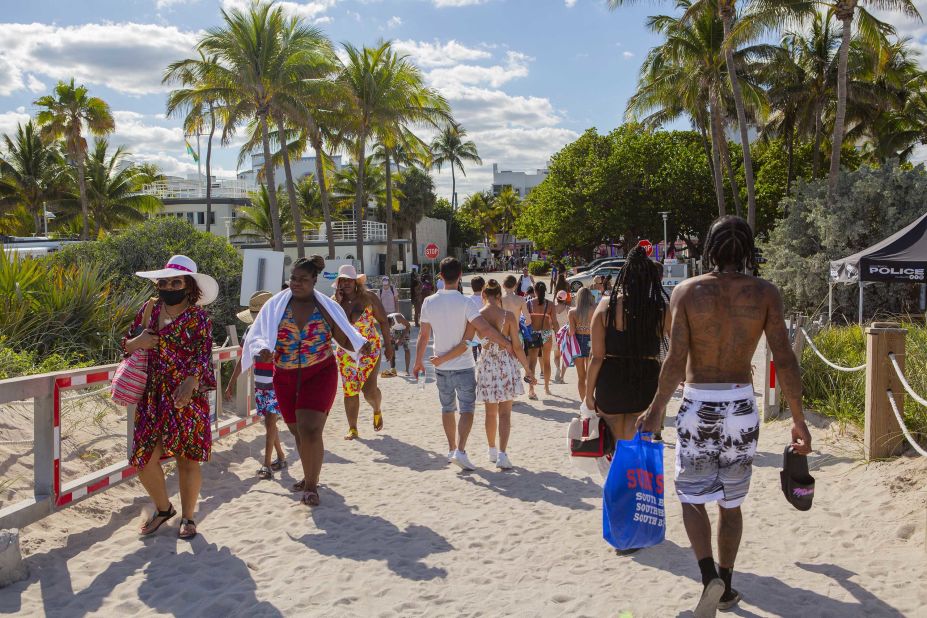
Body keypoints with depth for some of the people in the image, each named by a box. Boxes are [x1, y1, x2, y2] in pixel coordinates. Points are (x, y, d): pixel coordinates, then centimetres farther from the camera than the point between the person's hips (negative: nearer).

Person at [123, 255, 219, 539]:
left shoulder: (198, 317, -5)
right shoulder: (148, 310, 9)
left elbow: (204, 355, -16)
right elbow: (126, 345, 17)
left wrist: (190, 383, -34)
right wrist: (137, 342, -8)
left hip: (187, 397, -4)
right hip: (153, 397, 4)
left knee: (187, 459, 4)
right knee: (144, 458, 3)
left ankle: (187, 517, 24)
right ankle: (163, 508, 29)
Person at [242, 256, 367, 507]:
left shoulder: (327, 307, -2)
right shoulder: (276, 305, -1)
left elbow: (344, 338, 3)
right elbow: (257, 336, -4)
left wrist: (360, 345, -18)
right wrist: (262, 350, -26)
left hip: (319, 375, -3)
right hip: (285, 378, 3)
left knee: (310, 431, -14)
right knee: (299, 432, 15)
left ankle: (311, 484, 3)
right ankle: (310, 477, 37)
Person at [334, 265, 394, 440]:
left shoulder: (369, 297, -5)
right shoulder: (334, 301, 2)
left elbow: (383, 321, 0)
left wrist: (388, 345, 0)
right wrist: (338, 303, -16)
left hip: (370, 348, -3)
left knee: (369, 388, -9)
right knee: (350, 390, 2)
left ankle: (377, 410, 25)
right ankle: (352, 429, 11)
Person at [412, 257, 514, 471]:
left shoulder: (429, 302, -2)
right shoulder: (464, 302, -14)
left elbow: (424, 336, 3)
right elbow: (484, 329, -22)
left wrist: (418, 362, 14)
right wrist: (506, 343, -10)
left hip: (441, 366, 4)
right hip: (463, 365, -4)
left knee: (447, 409, 18)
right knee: (467, 409, 0)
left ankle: (451, 449, 28)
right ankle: (460, 451, -15)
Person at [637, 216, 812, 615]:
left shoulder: (687, 291, -6)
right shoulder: (765, 293, -4)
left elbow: (675, 360, -11)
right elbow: (784, 361, -7)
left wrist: (656, 409, 1)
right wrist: (798, 420, 1)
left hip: (697, 404, -1)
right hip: (741, 405, 2)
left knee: (693, 496, 12)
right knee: (730, 502, 16)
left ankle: (709, 576, -7)